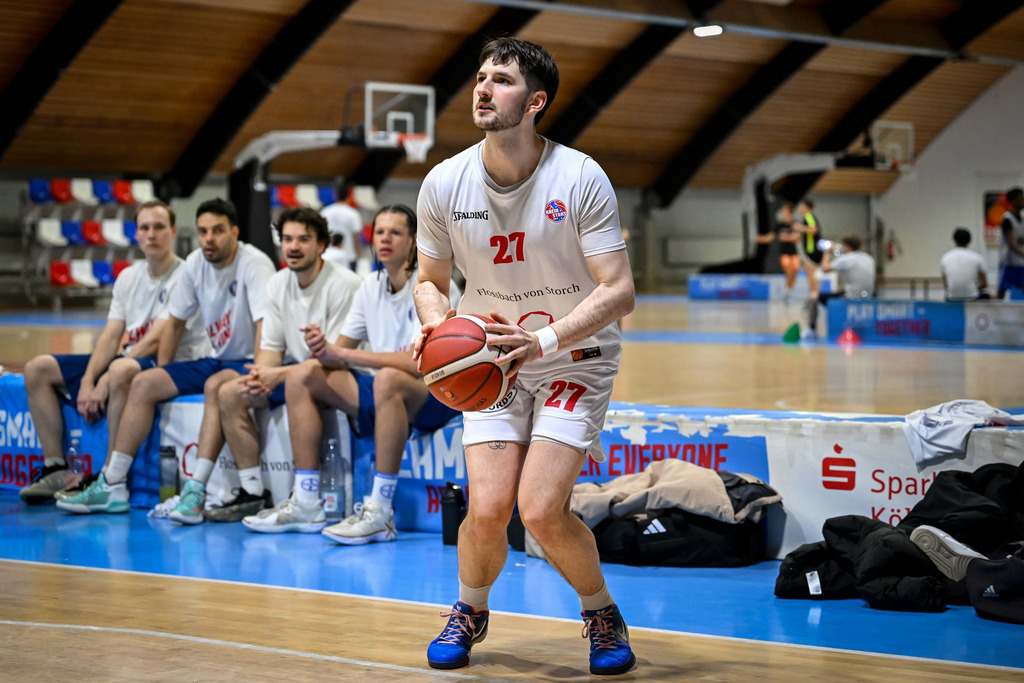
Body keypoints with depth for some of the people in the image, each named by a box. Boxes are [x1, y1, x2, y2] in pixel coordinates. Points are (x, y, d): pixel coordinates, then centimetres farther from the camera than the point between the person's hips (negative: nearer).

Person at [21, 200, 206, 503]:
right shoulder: (128, 277, 12)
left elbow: (155, 341, -18)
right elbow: (111, 336, 6)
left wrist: (104, 383, -21)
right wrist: (87, 381, -11)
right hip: (129, 359, 8)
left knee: (121, 371, -42)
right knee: (38, 369, 1)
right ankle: (56, 470, -5)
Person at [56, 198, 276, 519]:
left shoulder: (254, 264, -17)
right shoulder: (195, 263, 4)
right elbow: (175, 322, 13)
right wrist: (163, 378, 8)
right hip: (215, 360, 7)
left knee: (216, 385, -37)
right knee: (143, 383, -5)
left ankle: (196, 491, -41)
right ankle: (111, 486, -4)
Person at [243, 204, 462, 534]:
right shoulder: (370, 286, 9)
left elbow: (416, 362, -26)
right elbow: (340, 353, 8)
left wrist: (344, 353, -23)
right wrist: (323, 350, -18)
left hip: (434, 398, -8)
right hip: (383, 396, 8)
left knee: (386, 379, -39)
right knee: (301, 376, -4)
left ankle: (379, 513, -36)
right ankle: (306, 504, -6)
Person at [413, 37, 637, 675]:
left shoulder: (581, 178, -18)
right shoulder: (444, 183, -8)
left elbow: (618, 291, -18)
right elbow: (431, 278, 7)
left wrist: (546, 340, -31)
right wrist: (436, 322, -16)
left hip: (575, 360, -3)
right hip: (492, 362, 3)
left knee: (542, 509, -18)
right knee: (488, 509, -12)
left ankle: (603, 614, 12)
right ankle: (471, 611, 21)